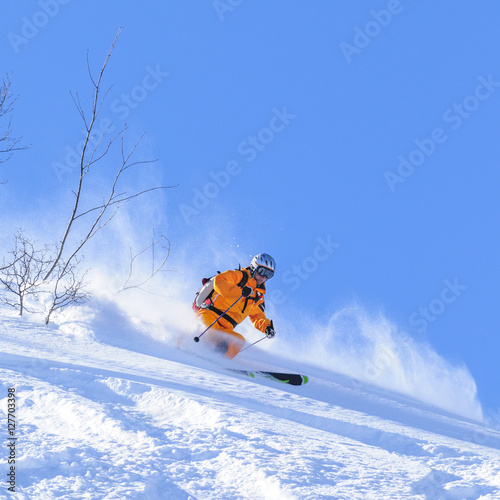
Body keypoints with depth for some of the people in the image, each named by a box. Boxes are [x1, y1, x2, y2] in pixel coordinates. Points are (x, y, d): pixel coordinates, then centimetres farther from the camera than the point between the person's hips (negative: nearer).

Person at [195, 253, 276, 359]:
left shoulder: (259, 296, 23)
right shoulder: (240, 276, 2)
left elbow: (257, 316, 30)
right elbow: (219, 281, -15)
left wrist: (266, 326, 8)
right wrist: (240, 291, -24)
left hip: (225, 329, 6)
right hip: (210, 315, -6)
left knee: (239, 340, -25)